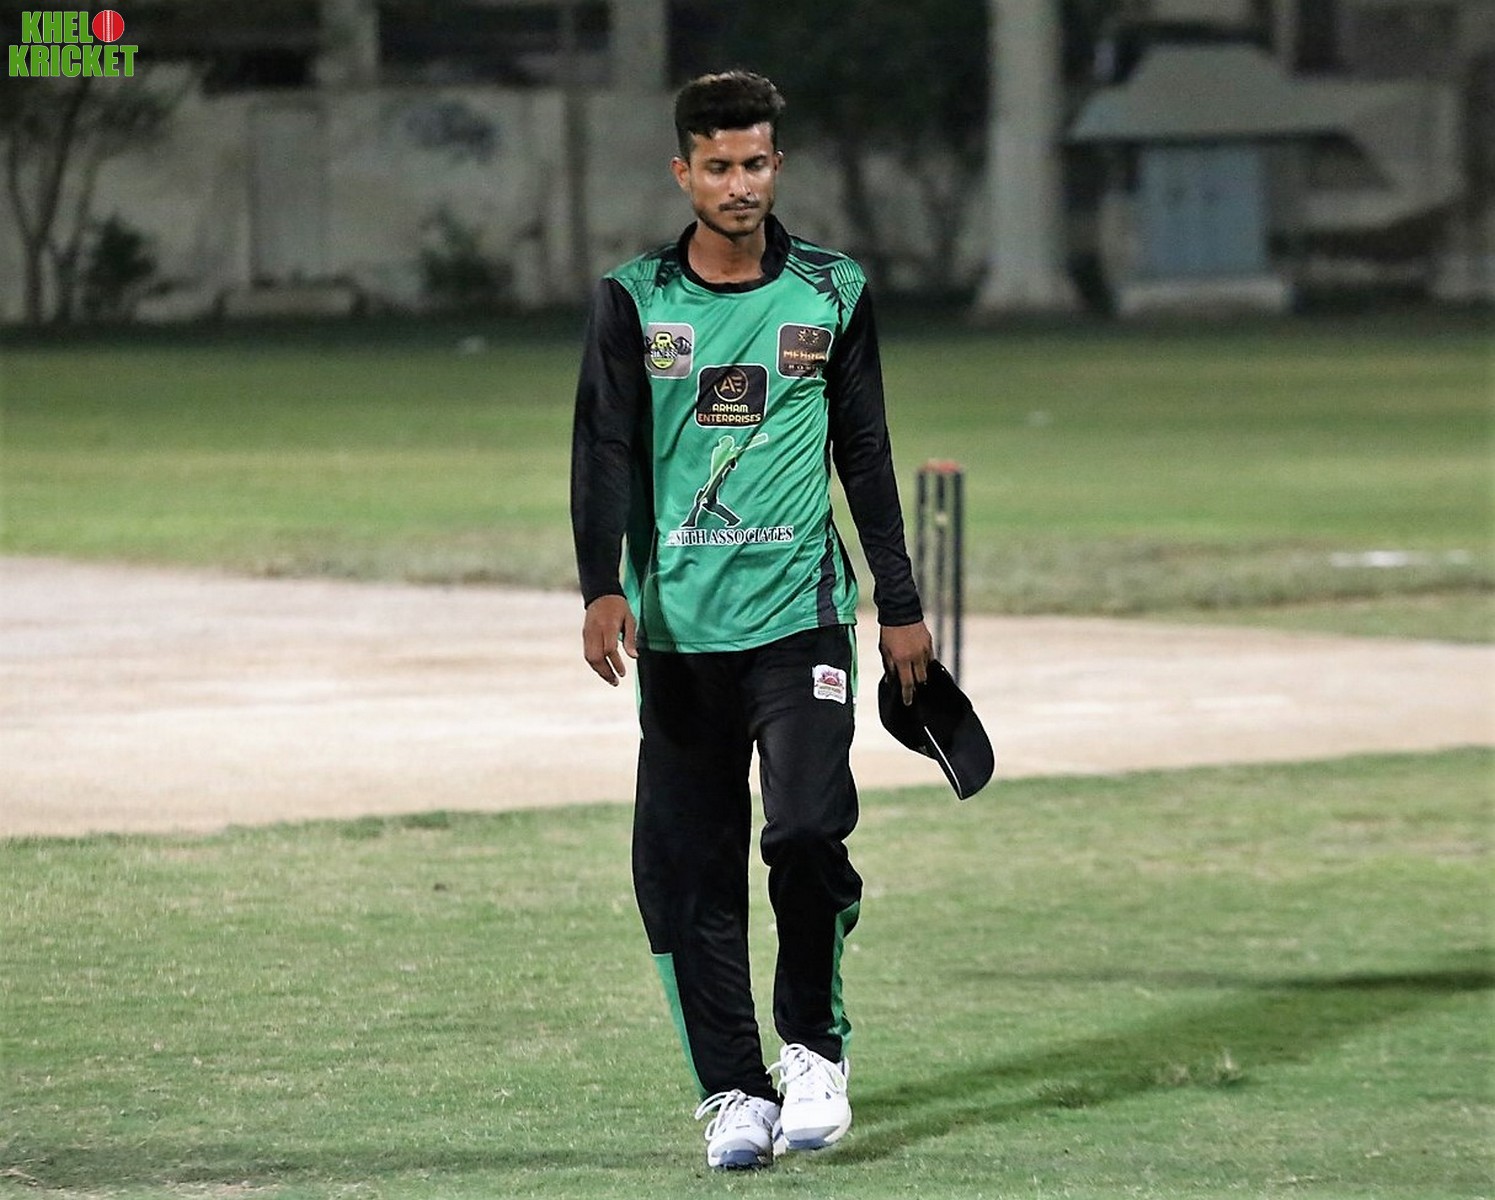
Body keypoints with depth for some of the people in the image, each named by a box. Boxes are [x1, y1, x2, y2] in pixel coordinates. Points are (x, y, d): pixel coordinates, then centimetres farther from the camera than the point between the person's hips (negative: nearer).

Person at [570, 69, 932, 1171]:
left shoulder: (832, 293, 7)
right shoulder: (633, 300, 4)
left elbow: (866, 455, 13)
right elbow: (604, 451, -4)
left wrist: (901, 606, 12)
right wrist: (604, 590, -18)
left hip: (801, 614, -1)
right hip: (678, 626, 1)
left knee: (808, 832, -16)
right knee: (688, 869, -1)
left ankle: (814, 1044, 5)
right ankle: (732, 1091, 8)